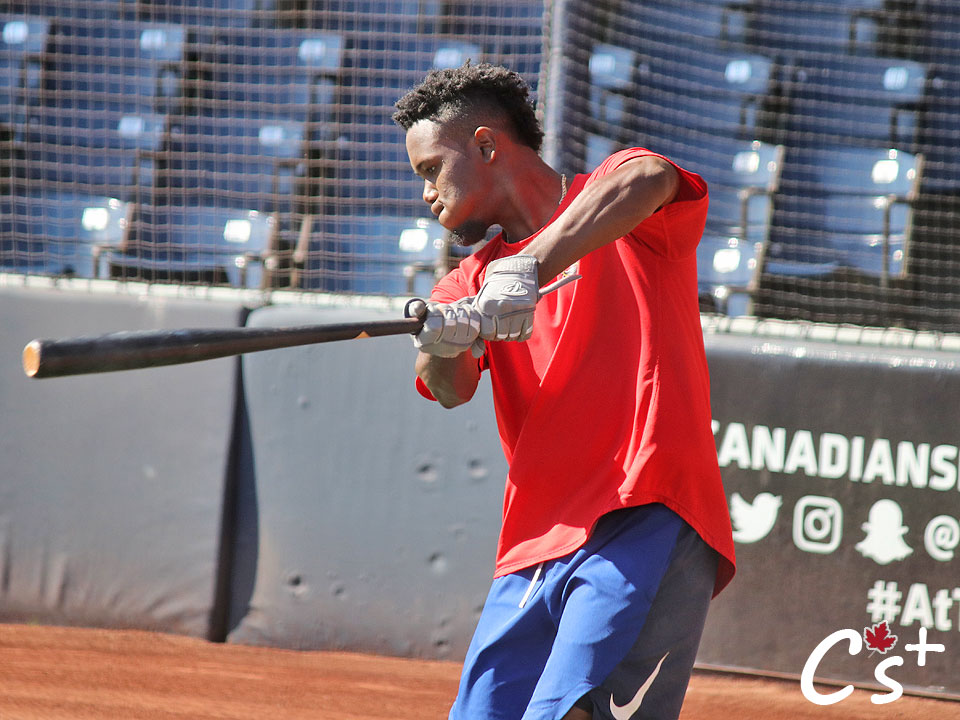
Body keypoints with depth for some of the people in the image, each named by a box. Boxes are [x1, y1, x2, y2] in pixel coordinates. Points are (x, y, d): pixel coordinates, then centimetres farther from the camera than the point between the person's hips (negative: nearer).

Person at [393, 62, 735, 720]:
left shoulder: (626, 230, 6)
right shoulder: (476, 278, 21)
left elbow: (646, 181, -20)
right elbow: (451, 389, 2)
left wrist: (530, 267, -33)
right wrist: (441, 343, -22)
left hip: (647, 524, -7)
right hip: (533, 553, 7)